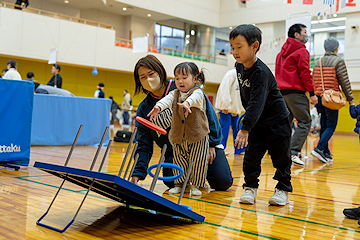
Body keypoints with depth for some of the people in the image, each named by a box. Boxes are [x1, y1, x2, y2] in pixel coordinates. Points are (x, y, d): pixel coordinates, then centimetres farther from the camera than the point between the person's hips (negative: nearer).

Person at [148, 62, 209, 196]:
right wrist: (159, 106, -38)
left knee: (197, 162, 2)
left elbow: (194, 98, -31)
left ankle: (196, 185, 15)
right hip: (179, 137, 4)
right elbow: (167, 99, -15)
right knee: (179, 161, 11)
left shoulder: (197, 92, -7)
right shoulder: (175, 94, 6)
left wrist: (187, 103, -56)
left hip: (197, 136, -4)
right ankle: (179, 184, 24)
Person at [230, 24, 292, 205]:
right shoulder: (240, 66, -1)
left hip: (276, 121, -7)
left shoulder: (261, 72, -27)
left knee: (280, 157, 4)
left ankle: (283, 190, 17)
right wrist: (248, 117, 17)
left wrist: (245, 128, -37)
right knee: (251, 155, 3)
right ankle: (250, 187, 13)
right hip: (257, 121, 7)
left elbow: (256, 103, -34)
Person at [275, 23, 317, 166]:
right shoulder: (301, 51, -5)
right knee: (305, 122, -5)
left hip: (282, 92, 8)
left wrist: (281, 89, 19)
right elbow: (305, 74, -12)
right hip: (296, 92, -8)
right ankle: (293, 153, -14)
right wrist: (312, 93, -9)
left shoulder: (282, 52, 20)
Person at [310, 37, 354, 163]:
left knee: (323, 126, 11)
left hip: (319, 97, 6)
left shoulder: (317, 63, 12)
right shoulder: (338, 61, -5)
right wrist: (350, 99, -1)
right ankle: (319, 148, -17)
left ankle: (326, 153, 15)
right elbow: (344, 82, -7)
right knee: (331, 126, -1)